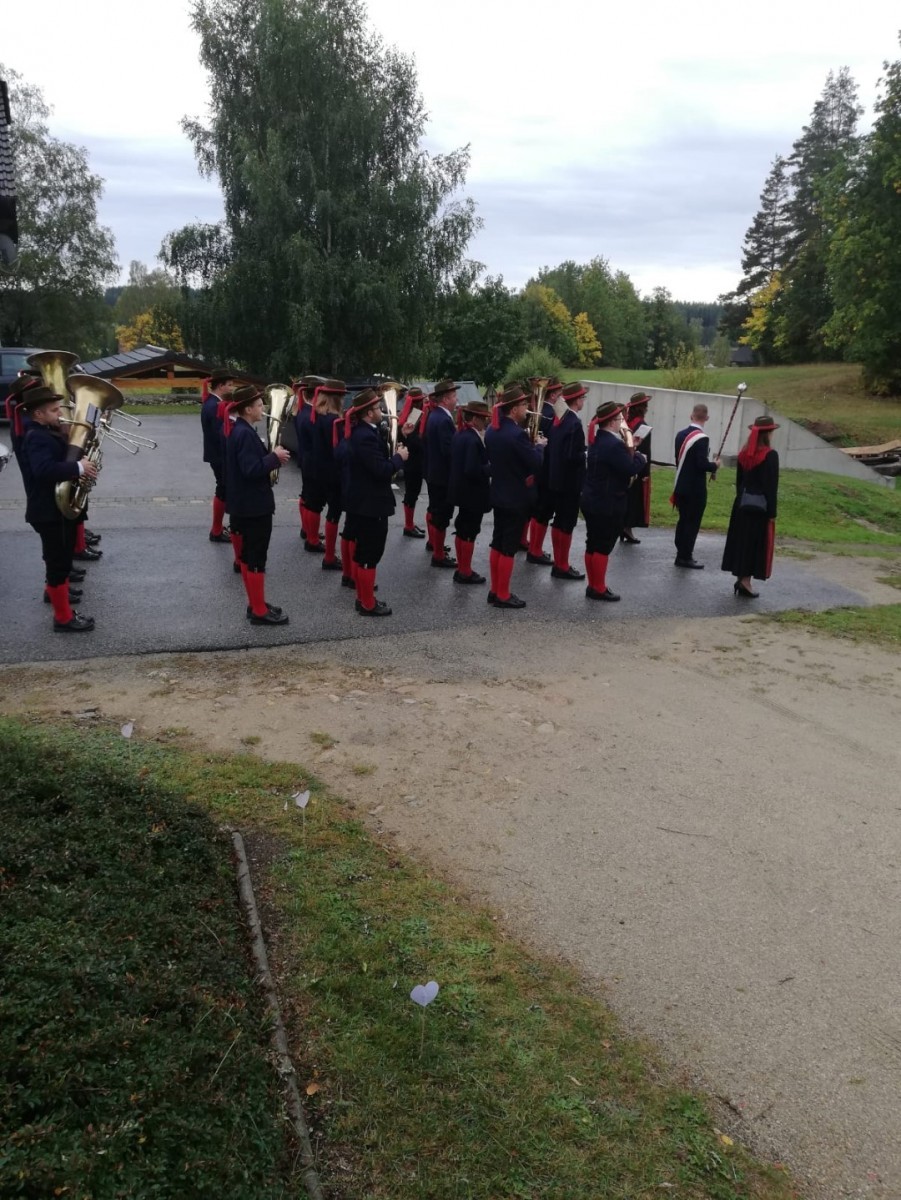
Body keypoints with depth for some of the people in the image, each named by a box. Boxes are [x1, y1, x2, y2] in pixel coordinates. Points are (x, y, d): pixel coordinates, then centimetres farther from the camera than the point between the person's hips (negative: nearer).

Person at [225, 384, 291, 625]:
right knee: (257, 557, -3)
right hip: (254, 506, -10)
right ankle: (259, 611, 4)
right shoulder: (245, 434, -21)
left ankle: (254, 603, 26)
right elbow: (252, 469, -27)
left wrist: (271, 457, 4)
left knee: (248, 555, 15)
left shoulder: (237, 430, 11)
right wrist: (275, 457, -16)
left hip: (245, 504, 10)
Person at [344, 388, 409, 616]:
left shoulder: (359, 431, 9)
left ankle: (362, 597, 28)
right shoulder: (366, 437, -24)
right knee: (370, 554, -1)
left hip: (362, 501, 11)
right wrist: (399, 457, -11)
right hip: (371, 504, -11)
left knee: (361, 551, 17)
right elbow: (381, 470, -25)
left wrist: (392, 455, 4)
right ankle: (368, 604, 8)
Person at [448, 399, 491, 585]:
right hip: (473, 493, -9)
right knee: (470, 531, 2)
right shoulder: (473, 439, -22)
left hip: (462, 490, 9)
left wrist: (487, 465, 8)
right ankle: (465, 572, 11)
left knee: (462, 529, 16)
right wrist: (492, 469, -16)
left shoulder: (460, 434, 7)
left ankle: (461, 568, 26)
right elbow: (473, 470, -28)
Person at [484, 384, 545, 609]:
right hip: (516, 497, -8)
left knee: (497, 543, 14)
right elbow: (536, 464, -18)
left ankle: (494, 590, 22)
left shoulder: (491, 431, 4)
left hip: (498, 494, 8)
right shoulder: (517, 434, -22)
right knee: (509, 547, 0)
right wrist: (540, 446, -1)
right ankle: (503, 595, 7)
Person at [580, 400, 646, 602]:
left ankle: (593, 585, 21)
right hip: (608, 504, -10)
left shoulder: (598, 440, 10)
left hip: (592, 501, 10)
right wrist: (640, 456, -3)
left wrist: (628, 447, 3)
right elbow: (631, 469, -20)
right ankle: (599, 589, 6)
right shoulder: (614, 444, -21)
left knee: (593, 544, 13)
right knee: (603, 546, -1)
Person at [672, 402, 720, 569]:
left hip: (681, 485, 8)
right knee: (693, 522, 0)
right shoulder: (702, 438, -18)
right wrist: (715, 466, -4)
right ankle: (685, 557, 3)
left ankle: (681, 553, 22)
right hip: (695, 488, -8)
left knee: (683, 520, 15)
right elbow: (702, 464, -23)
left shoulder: (680, 434, 6)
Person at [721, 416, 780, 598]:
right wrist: (772, 513, -10)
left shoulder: (744, 452, 5)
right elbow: (771, 485, -14)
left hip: (742, 503, 6)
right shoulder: (770, 455, -14)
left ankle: (740, 578, 16)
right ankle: (745, 581, -1)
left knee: (741, 540, 11)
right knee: (756, 543, 1)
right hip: (760, 505, -6)